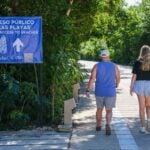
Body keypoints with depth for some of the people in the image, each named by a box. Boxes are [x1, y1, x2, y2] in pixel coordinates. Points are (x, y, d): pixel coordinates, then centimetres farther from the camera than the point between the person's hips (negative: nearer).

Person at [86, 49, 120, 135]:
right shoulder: (114, 66, -2)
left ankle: (98, 125, 33)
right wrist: (116, 86, 24)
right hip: (110, 92, -1)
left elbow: (92, 78, -12)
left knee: (99, 109, 19)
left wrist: (88, 90, -10)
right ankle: (108, 124, -21)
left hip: (99, 92, 1)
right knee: (109, 110, 4)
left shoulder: (97, 66, -4)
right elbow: (118, 78, 4)